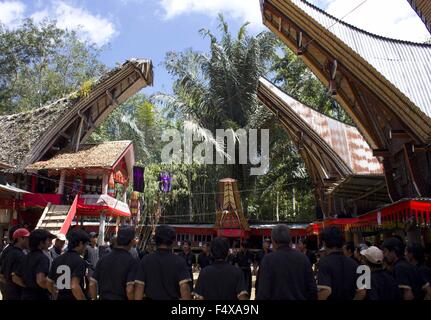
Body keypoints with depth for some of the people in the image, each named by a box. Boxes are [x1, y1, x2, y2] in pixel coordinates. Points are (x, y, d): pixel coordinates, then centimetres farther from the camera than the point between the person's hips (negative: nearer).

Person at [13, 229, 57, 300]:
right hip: (40, 295, -8)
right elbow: (40, 280, -29)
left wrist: (28, 286, 12)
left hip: (25, 295, 8)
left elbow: (15, 278, 15)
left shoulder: (26, 257, 9)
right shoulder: (43, 258, -16)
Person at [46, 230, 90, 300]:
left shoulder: (57, 260, 8)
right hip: (73, 298, -7)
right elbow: (74, 286, -25)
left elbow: (49, 284, 13)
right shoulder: (79, 261, -15)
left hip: (60, 297, 7)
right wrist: (83, 299, -17)